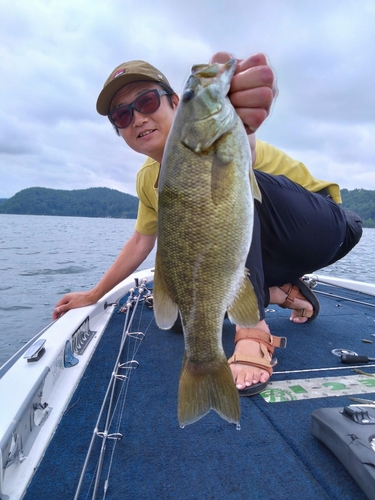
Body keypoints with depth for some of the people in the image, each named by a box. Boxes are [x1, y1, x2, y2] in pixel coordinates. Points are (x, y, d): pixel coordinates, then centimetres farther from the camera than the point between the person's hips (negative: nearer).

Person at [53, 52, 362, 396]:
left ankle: (252, 330, -33)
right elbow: (141, 242, 10)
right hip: (259, 249, 7)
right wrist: (93, 296, 13)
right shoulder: (149, 180, 1)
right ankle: (284, 294, 8)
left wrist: (234, 125, -70)